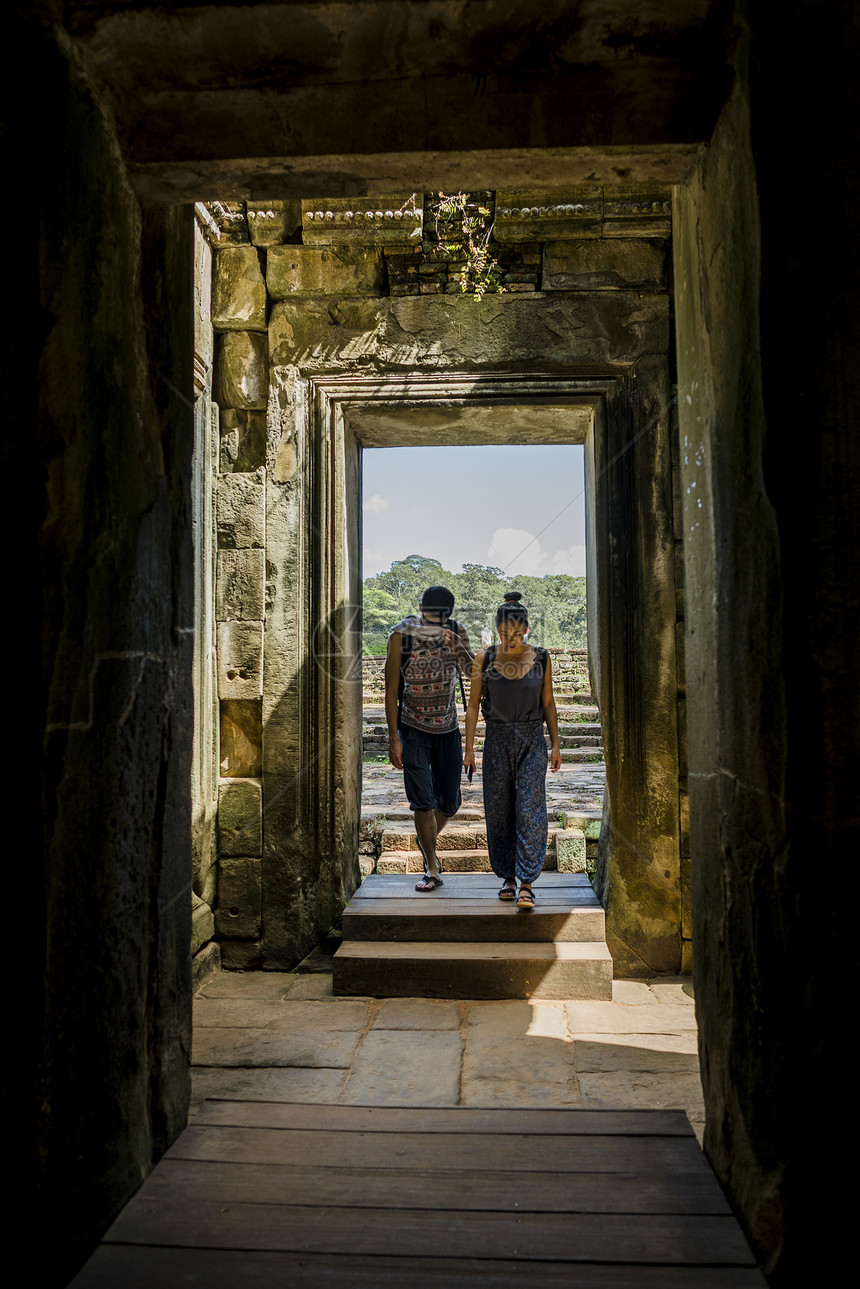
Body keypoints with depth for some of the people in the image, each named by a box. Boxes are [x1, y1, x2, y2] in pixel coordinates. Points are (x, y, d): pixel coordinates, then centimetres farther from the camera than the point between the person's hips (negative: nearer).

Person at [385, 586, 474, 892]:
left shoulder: (457, 633, -4)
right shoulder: (401, 635, -13)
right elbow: (391, 690, -10)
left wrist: (458, 649, -33)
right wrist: (394, 738, -13)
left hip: (448, 729, 3)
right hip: (413, 730, -3)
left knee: (449, 803, 10)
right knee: (422, 801, -9)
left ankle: (426, 841, 40)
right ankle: (432, 869, 7)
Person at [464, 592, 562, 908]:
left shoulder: (540, 659, 0)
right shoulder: (484, 659, -1)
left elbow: (548, 703, 8)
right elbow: (473, 705, 3)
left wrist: (555, 744, 6)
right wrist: (469, 748, 0)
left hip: (532, 741, -1)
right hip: (497, 740, 1)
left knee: (530, 810, -9)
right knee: (499, 812, 6)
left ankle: (526, 883, -6)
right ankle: (507, 877, 21)